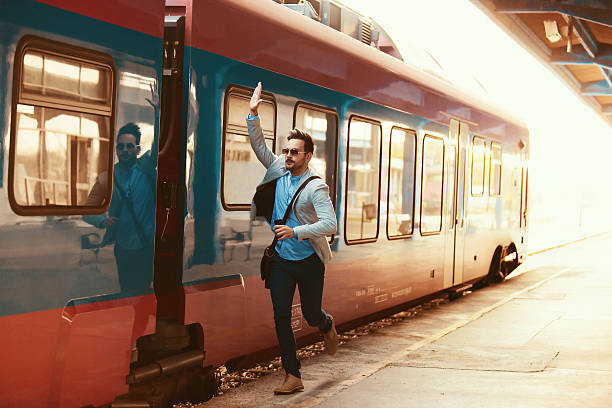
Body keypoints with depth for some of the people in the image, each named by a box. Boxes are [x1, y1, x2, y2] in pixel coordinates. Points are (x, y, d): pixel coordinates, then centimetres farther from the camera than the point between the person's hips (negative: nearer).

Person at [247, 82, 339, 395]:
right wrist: (253, 114, -10)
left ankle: (327, 325, 48)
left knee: (311, 315, 10)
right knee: (281, 318, -1)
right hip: (281, 261, 4)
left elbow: (330, 224, -21)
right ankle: (293, 377, 6)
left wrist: (296, 232, -28)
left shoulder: (316, 187, -14)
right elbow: (258, 145, 2)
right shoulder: (279, 171, 1)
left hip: (309, 261, -4)